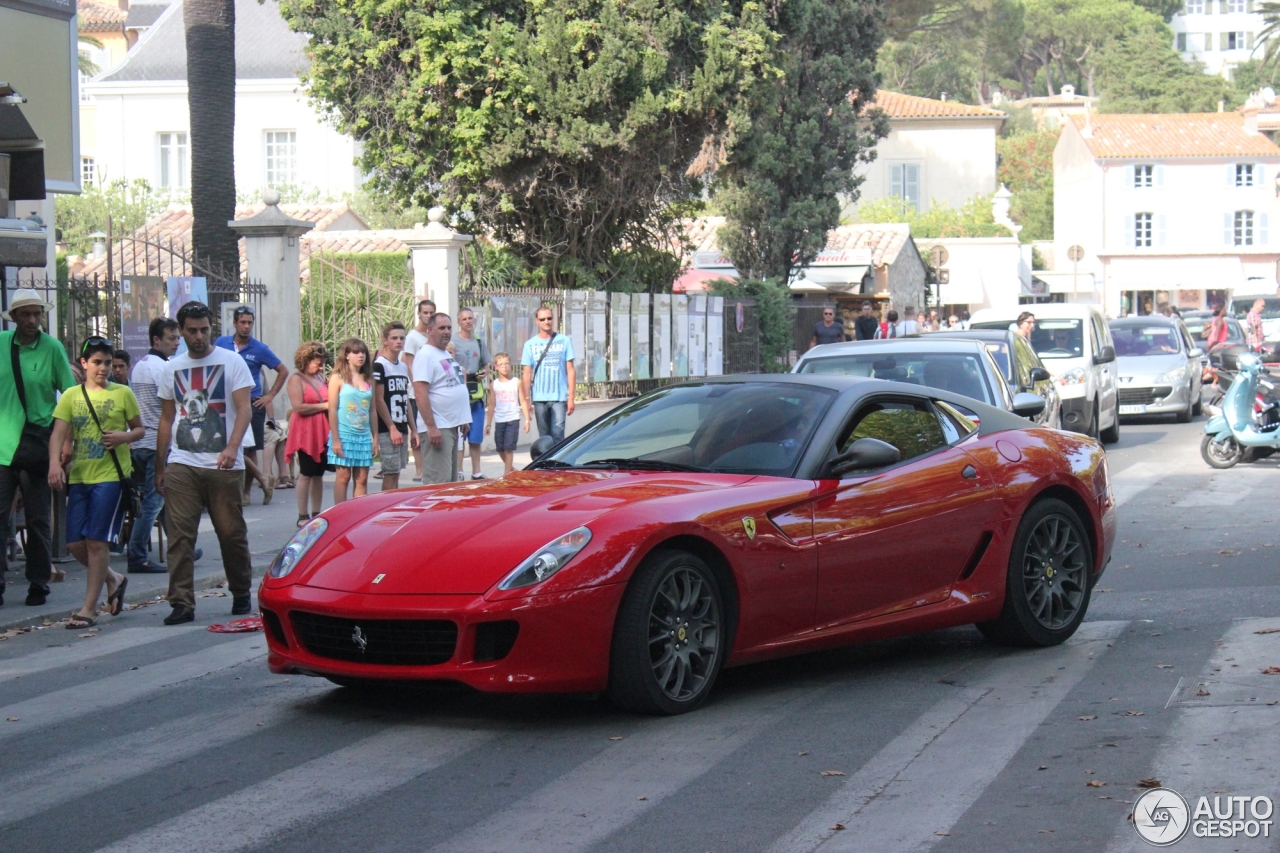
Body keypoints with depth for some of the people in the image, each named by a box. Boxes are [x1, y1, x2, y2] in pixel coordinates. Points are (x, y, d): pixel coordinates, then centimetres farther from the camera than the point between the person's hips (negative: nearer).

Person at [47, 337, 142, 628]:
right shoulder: (71, 396, 7)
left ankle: (89, 607, 0)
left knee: (96, 541, -7)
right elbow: (59, 433, -2)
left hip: (111, 476, -4)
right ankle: (114, 579, 28)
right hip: (79, 476, 4)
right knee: (75, 542, 3)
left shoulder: (122, 393, 2)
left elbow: (140, 430, 8)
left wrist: (124, 436, -14)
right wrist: (55, 463, -18)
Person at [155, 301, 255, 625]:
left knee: (232, 533, 5)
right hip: (181, 465, 3)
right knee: (179, 534, -7)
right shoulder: (172, 368, 13)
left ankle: (241, 595, 23)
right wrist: (159, 467, 15)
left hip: (223, 465, -2)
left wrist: (232, 447, -25)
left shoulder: (231, 362, 1)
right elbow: (166, 419, 18)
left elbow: (244, 408, -9)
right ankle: (181, 603, -6)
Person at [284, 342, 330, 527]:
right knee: (306, 474, -5)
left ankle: (316, 513, 11)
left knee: (319, 474, 7)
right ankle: (303, 516, -1)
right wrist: (324, 406, -11)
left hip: (322, 433, 7)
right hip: (306, 433, -7)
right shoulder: (296, 379, -5)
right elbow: (299, 407, -15)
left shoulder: (321, 379, 17)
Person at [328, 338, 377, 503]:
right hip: (344, 435, -4)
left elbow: (373, 410, 14)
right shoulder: (338, 378, -2)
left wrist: (375, 438, 9)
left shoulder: (368, 380, 12)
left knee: (362, 479, 3)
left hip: (364, 436, 5)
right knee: (343, 476, -3)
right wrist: (335, 439, -11)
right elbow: (332, 410, -6)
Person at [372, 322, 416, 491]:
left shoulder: (403, 367, 15)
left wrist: (413, 429, 15)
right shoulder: (379, 366, -9)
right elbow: (378, 400, -13)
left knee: (396, 473, 9)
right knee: (390, 474, -8)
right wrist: (392, 428, -16)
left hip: (402, 428, 7)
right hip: (388, 430, -7)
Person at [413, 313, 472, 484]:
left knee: (451, 481, 13)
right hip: (437, 428, -10)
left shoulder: (447, 355, 18)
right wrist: (431, 427, -25)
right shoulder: (425, 355, -12)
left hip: (452, 426, 10)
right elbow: (420, 394, -20)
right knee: (439, 483, -13)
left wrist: (463, 419, 20)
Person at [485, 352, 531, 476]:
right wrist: (488, 423, 9)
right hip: (499, 420, 3)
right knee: (500, 448, 8)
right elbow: (492, 405, 10)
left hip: (513, 419, -3)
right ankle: (511, 469, 28)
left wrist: (527, 420, -3)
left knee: (509, 447, -8)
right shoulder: (494, 385, 6)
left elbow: (523, 402, 2)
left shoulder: (517, 383, 0)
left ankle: (506, 474, -3)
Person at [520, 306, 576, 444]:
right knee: (544, 437, 7)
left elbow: (570, 371, 3)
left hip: (559, 397, -2)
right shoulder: (530, 344, 6)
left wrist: (571, 398, -3)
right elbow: (527, 374, 6)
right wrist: (526, 400, 1)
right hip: (539, 398, 2)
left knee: (558, 435, -9)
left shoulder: (564, 341, 3)